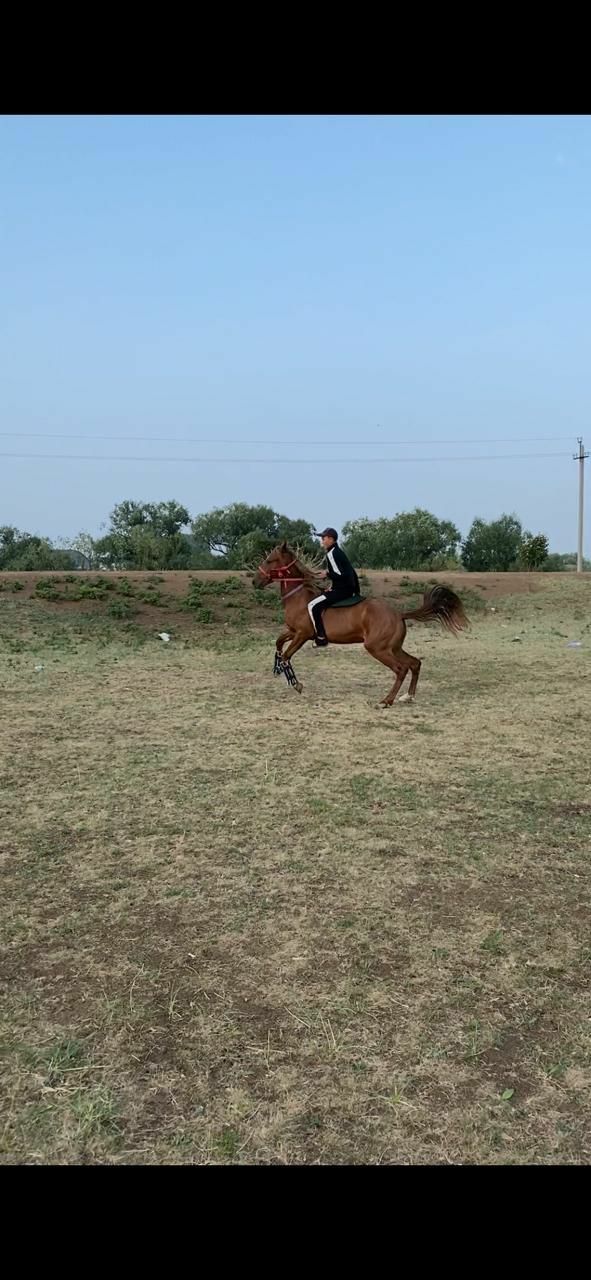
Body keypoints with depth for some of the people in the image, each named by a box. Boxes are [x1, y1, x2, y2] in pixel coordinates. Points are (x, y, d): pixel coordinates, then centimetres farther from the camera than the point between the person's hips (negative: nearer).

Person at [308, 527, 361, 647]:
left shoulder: (331, 554, -15)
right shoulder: (339, 552, 16)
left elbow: (340, 574, -24)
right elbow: (352, 573, 19)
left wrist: (327, 573, -7)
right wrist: (357, 591, 24)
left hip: (341, 591, -11)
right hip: (348, 589, 11)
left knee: (313, 606, -14)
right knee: (320, 603, 28)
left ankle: (321, 639, -15)